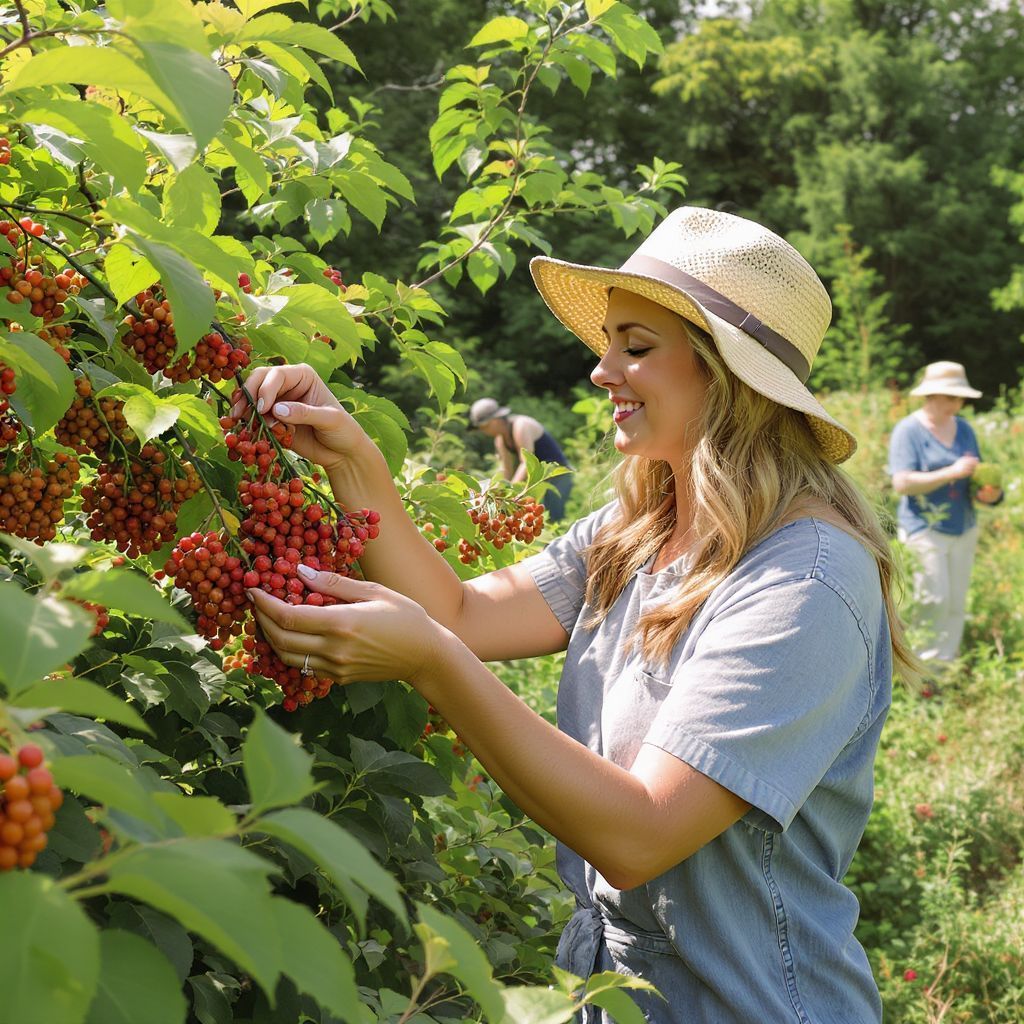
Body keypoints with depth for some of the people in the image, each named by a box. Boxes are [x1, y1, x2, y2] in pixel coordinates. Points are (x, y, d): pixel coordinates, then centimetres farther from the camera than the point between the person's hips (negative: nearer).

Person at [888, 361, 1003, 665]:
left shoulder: (963, 428, 11)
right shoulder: (908, 430, -9)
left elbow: (975, 477, 20)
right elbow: (902, 483, -19)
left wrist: (988, 492, -4)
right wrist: (952, 472, -22)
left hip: (964, 528, 6)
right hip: (925, 529, -6)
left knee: (957, 603, 7)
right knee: (934, 601, -9)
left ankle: (947, 661, 16)